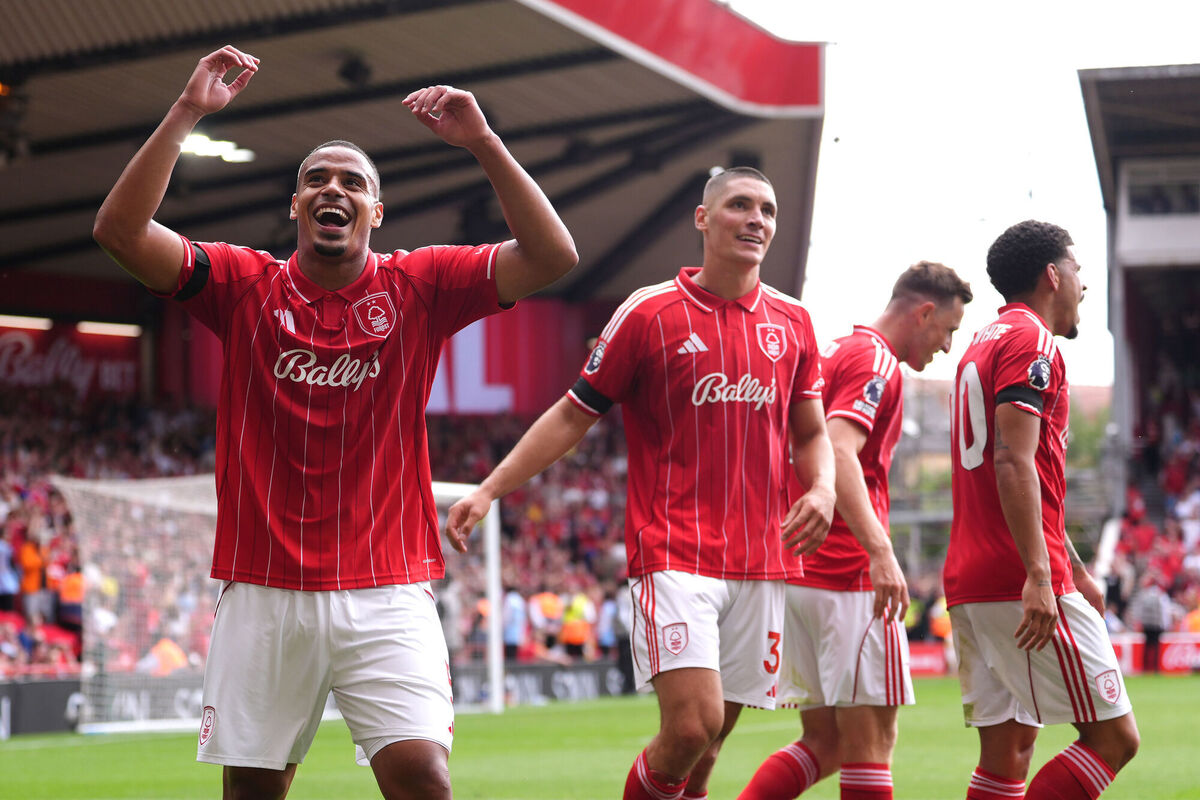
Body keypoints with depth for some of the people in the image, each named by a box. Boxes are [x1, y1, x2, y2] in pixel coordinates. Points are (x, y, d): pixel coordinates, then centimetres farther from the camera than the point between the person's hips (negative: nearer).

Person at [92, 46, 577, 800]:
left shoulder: (417, 285, 4)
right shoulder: (246, 284, 5)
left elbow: (552, 256, -6)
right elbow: (120, 230, -6)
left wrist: (484, 143, -15)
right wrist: (186, 114, -12)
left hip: (387, 592, -1)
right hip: (264, 590, 1)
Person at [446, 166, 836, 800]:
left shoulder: (792, 321, 10)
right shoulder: (649, 313, -2)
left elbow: (811, 433, 19)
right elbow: (573, 415, 4)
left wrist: (821, 489, -3)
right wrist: (488, 490, -3)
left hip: (762, 564, 4)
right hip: (672, 552, -4)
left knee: (707, 745, 5)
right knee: (691, 725, -19)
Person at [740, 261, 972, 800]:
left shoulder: (834, 354, 21)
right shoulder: (875, 362, -9)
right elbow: (838, 451, -24)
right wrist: (880, 550, -32)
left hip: (798, 569, 9)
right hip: (849, 574, -9)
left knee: (825, 743, 9)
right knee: (871, 736, -5)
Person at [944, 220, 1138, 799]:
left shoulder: (984, 345, 24)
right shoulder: (1031, 341, -7)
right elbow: (1014, 463, -19)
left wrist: (1075, 570, 34)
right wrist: (1039, 576, -24)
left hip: (968, 587, 10)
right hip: (1022, 582, -10)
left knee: (1007, 752, 8)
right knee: (1113, 737, -6)